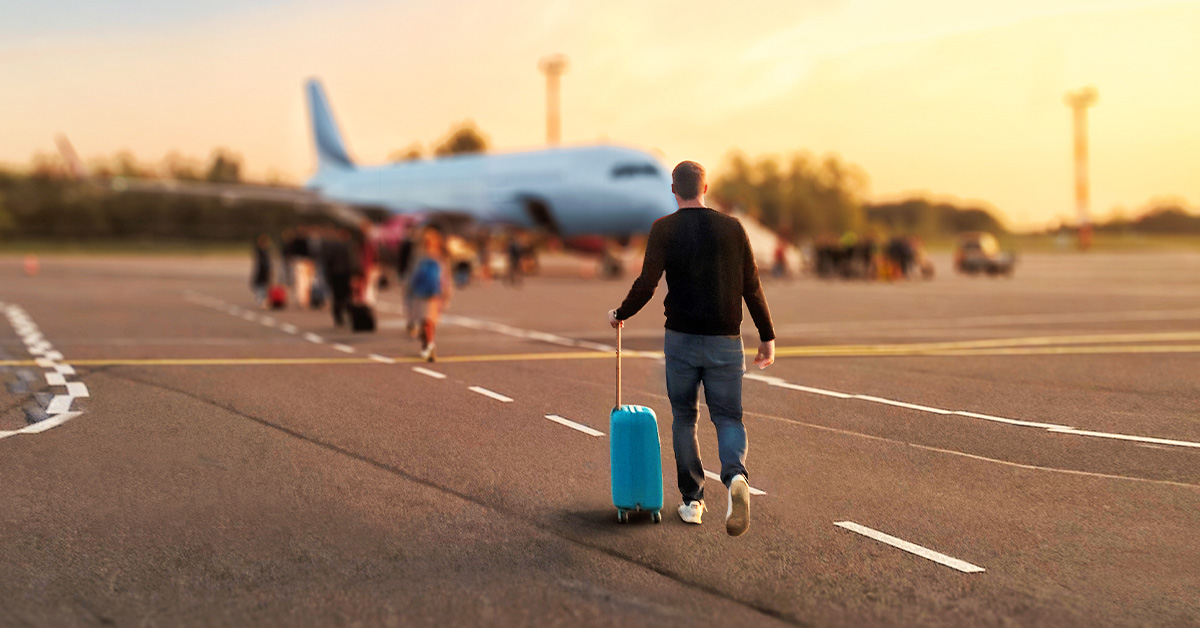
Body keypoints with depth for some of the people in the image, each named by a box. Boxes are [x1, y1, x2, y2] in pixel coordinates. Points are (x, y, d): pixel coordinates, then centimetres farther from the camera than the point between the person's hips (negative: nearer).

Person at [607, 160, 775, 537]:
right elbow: (752, 288, 1)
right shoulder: (732, 227, 1)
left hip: (681, 339, -1)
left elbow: (646, 284, -12)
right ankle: (735, 477, -22)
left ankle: (692, 500, 18)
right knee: (728, 418, 8)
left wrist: (620, 315, 6)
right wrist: (767, 337, 9)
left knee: (684, 418, 15)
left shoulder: (664, 229, -5)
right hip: (725, 341, 1)